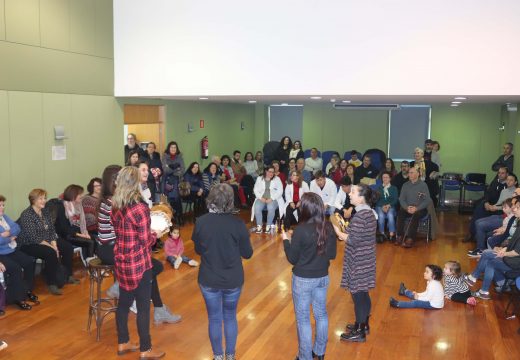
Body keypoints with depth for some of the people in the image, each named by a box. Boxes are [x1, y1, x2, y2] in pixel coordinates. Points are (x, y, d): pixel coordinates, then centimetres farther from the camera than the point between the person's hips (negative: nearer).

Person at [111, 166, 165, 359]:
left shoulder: (115, 206, 2)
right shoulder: (140, 207, -20)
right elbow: (145, 242, -16)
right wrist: (155, 233, 2)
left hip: (121, 261, 7)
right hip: (139, 264, -7)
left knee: (124, 302, 17)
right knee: (143, 307, 5)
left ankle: (123, 343, 30)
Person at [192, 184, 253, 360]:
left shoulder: (201, 222, -14)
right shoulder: (237, 223, -18)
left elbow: (198, 249, 1)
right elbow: (247, 254, -7)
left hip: (209, 280, 0)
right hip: (233, 280, 0)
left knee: (214, 319, 17)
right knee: (230, 317, 20)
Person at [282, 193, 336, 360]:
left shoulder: (301, 230, -23)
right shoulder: (328, 228, -8)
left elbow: (292, 259, -13)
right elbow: (332, 255, 2)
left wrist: (286, 240, 0)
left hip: (303, 280, -5)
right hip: (322, 277, 6)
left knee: (303, 319, 10)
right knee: (321, 314, 21)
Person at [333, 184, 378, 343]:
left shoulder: (360, 216, -23)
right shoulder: (369, 212, 6)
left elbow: (352, 241, -24)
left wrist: (337, 231, -14)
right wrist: (345, 232, 10)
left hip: (358, 263, -9)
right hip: (365, 261, 9)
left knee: (358, 295, 2)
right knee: (363, 294, 20)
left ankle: (359, 332, 13)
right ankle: (364, 324, 35)